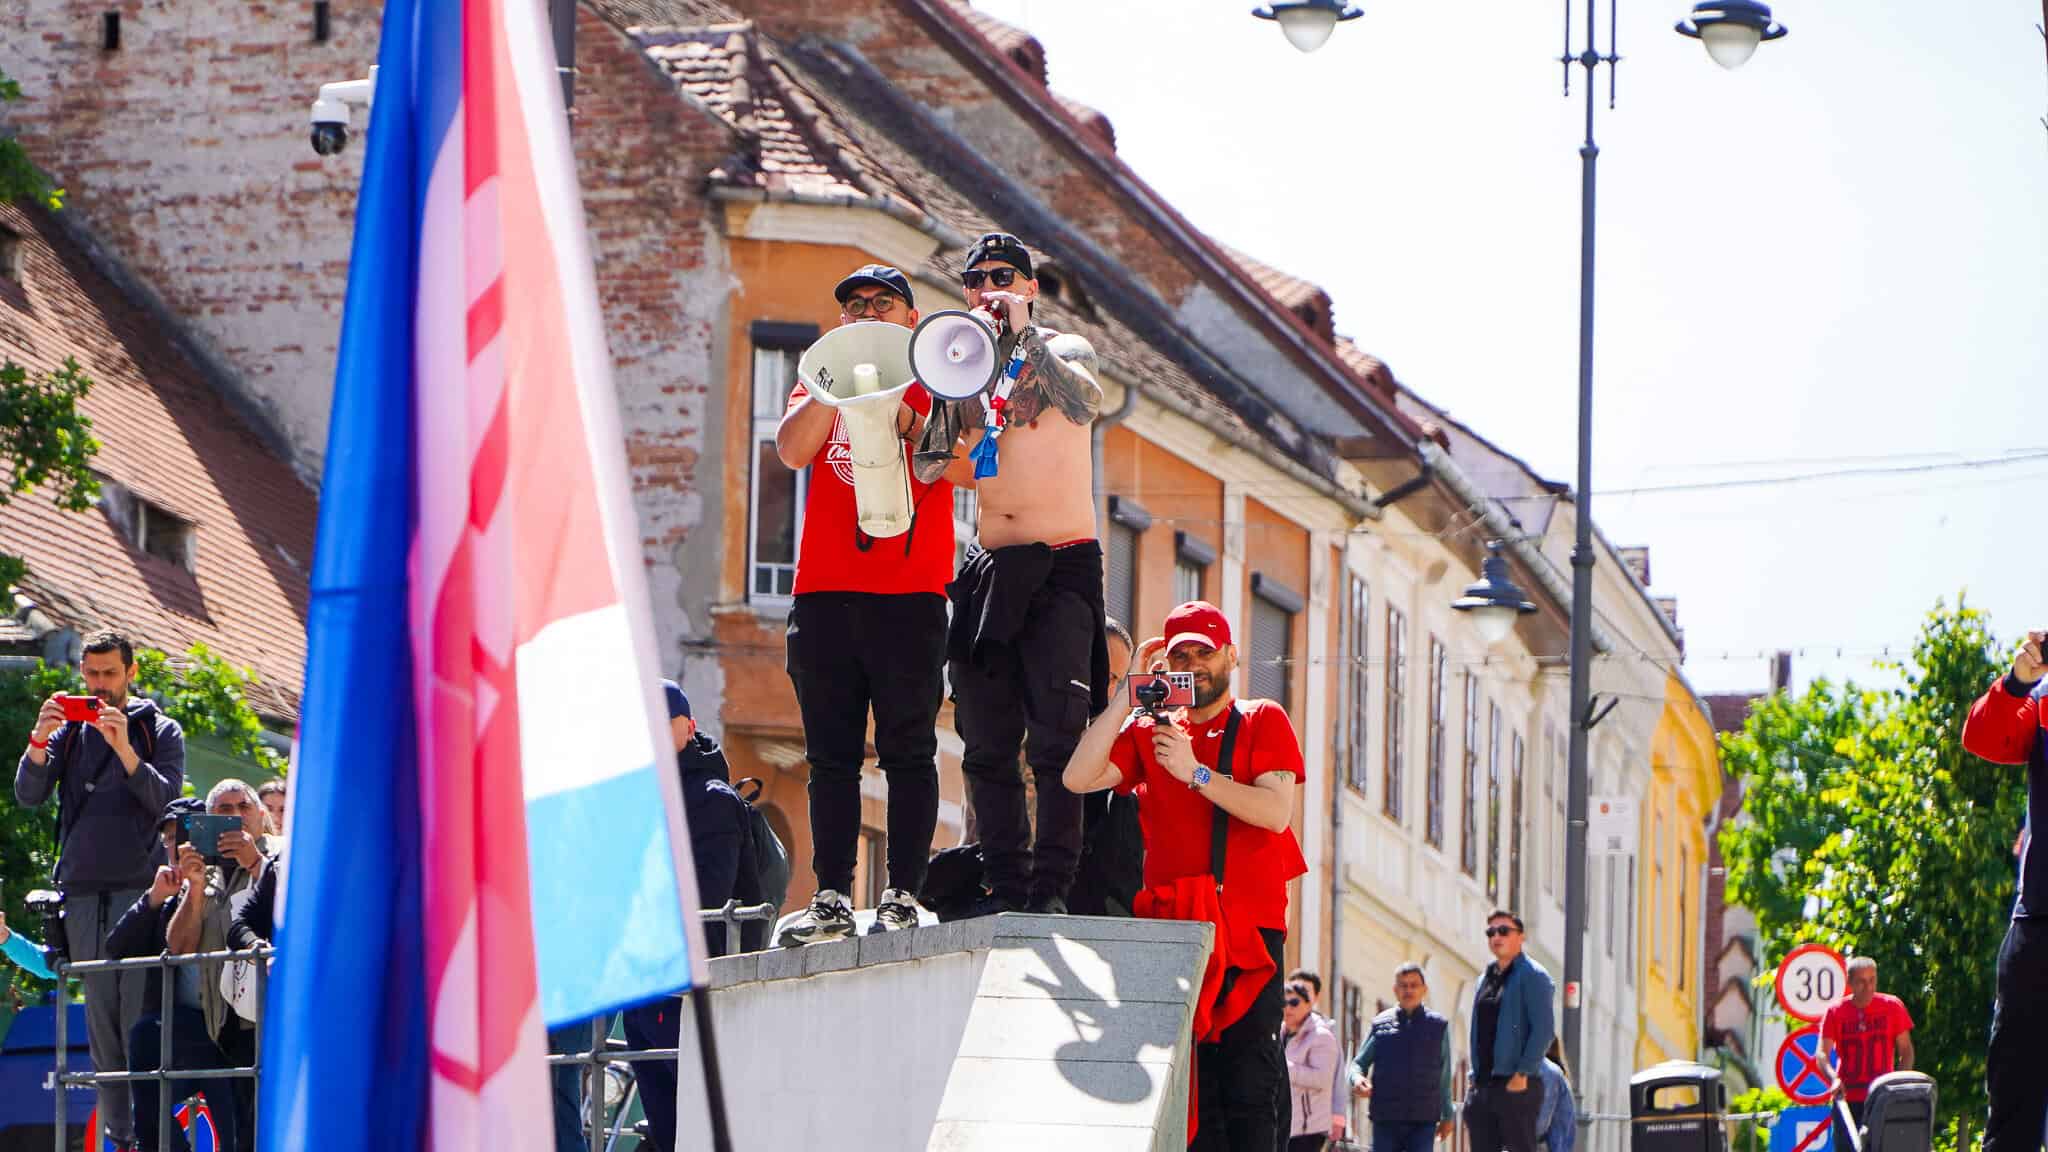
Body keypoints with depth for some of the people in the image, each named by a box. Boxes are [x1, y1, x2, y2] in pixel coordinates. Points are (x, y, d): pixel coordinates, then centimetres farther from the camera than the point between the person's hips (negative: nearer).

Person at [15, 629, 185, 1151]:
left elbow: (165, 797, -6)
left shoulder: (159, 730, 8)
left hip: (141, 887, -3)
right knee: (98, 1015, 1)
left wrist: (125, 750, -19)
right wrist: (41, 738, -12)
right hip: (83, 888, 3)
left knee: (141, 1015, -11)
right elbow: (28, 794, 4)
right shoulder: (69, 731, 15)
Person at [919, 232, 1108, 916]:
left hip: (1062, 565, -5)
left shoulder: (1061, 351, 2)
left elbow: (1084, 403, -22)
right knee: (988, 743, 1)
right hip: (989, 569, 5)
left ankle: (1051, 885, -14)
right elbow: (928, 464, 1)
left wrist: (1022, 333, -22)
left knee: (1056, 737, -13)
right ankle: (1005, 885, 5)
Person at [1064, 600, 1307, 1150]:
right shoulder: (1148, 731, 17)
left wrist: (1195, 773, -14)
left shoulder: (1263, 721, 9)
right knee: (1193, 1086, -1)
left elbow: (1275, 811, -7)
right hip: (1173, 920, 3)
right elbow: (1079, 778, 0)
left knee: (1249, 1084, -11)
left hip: (1249, 927, -3)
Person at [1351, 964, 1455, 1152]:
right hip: (1386, 1120, 1)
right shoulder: (1380, 1024, 5)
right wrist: (1357, 1079, -13)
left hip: (1423, 1122, -1)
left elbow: (1444, 1076, 13)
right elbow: (1358, 1063, 10)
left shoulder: (1438, 1026, 7)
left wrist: (1447, 1116, 17)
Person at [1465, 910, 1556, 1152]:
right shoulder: (1485, 979, 19)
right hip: (1483, 1085, 8)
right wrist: (1475, 1077, 14)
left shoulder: (1532, 976, -6)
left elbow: (1544, 1031, -15)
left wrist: (1522, 1074, -20)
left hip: (1518, 1086, -8)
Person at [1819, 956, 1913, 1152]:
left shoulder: (1893, 1007, 1)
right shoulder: (1836, 1012, 1)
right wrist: (1834, 1078, -24)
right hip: (1847, 1097, 1)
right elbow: (1823, 1053, -4)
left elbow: (1906, 1050, 6)